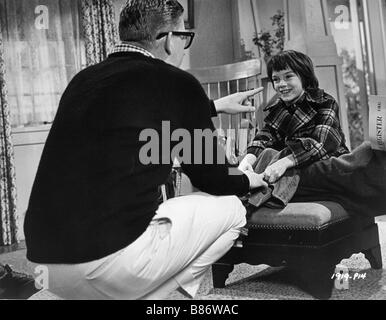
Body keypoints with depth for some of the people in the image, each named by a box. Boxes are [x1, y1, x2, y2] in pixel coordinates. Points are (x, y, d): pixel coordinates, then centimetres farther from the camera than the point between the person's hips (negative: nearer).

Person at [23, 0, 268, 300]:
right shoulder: (177, 82, -5)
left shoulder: (86, 78, 14)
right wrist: (247, 180, 28)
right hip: (111, 256, -8)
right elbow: (210, 177, 5)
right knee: (229, 209, 13)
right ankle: (147, 295, 6)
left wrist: (215, 106, 44)